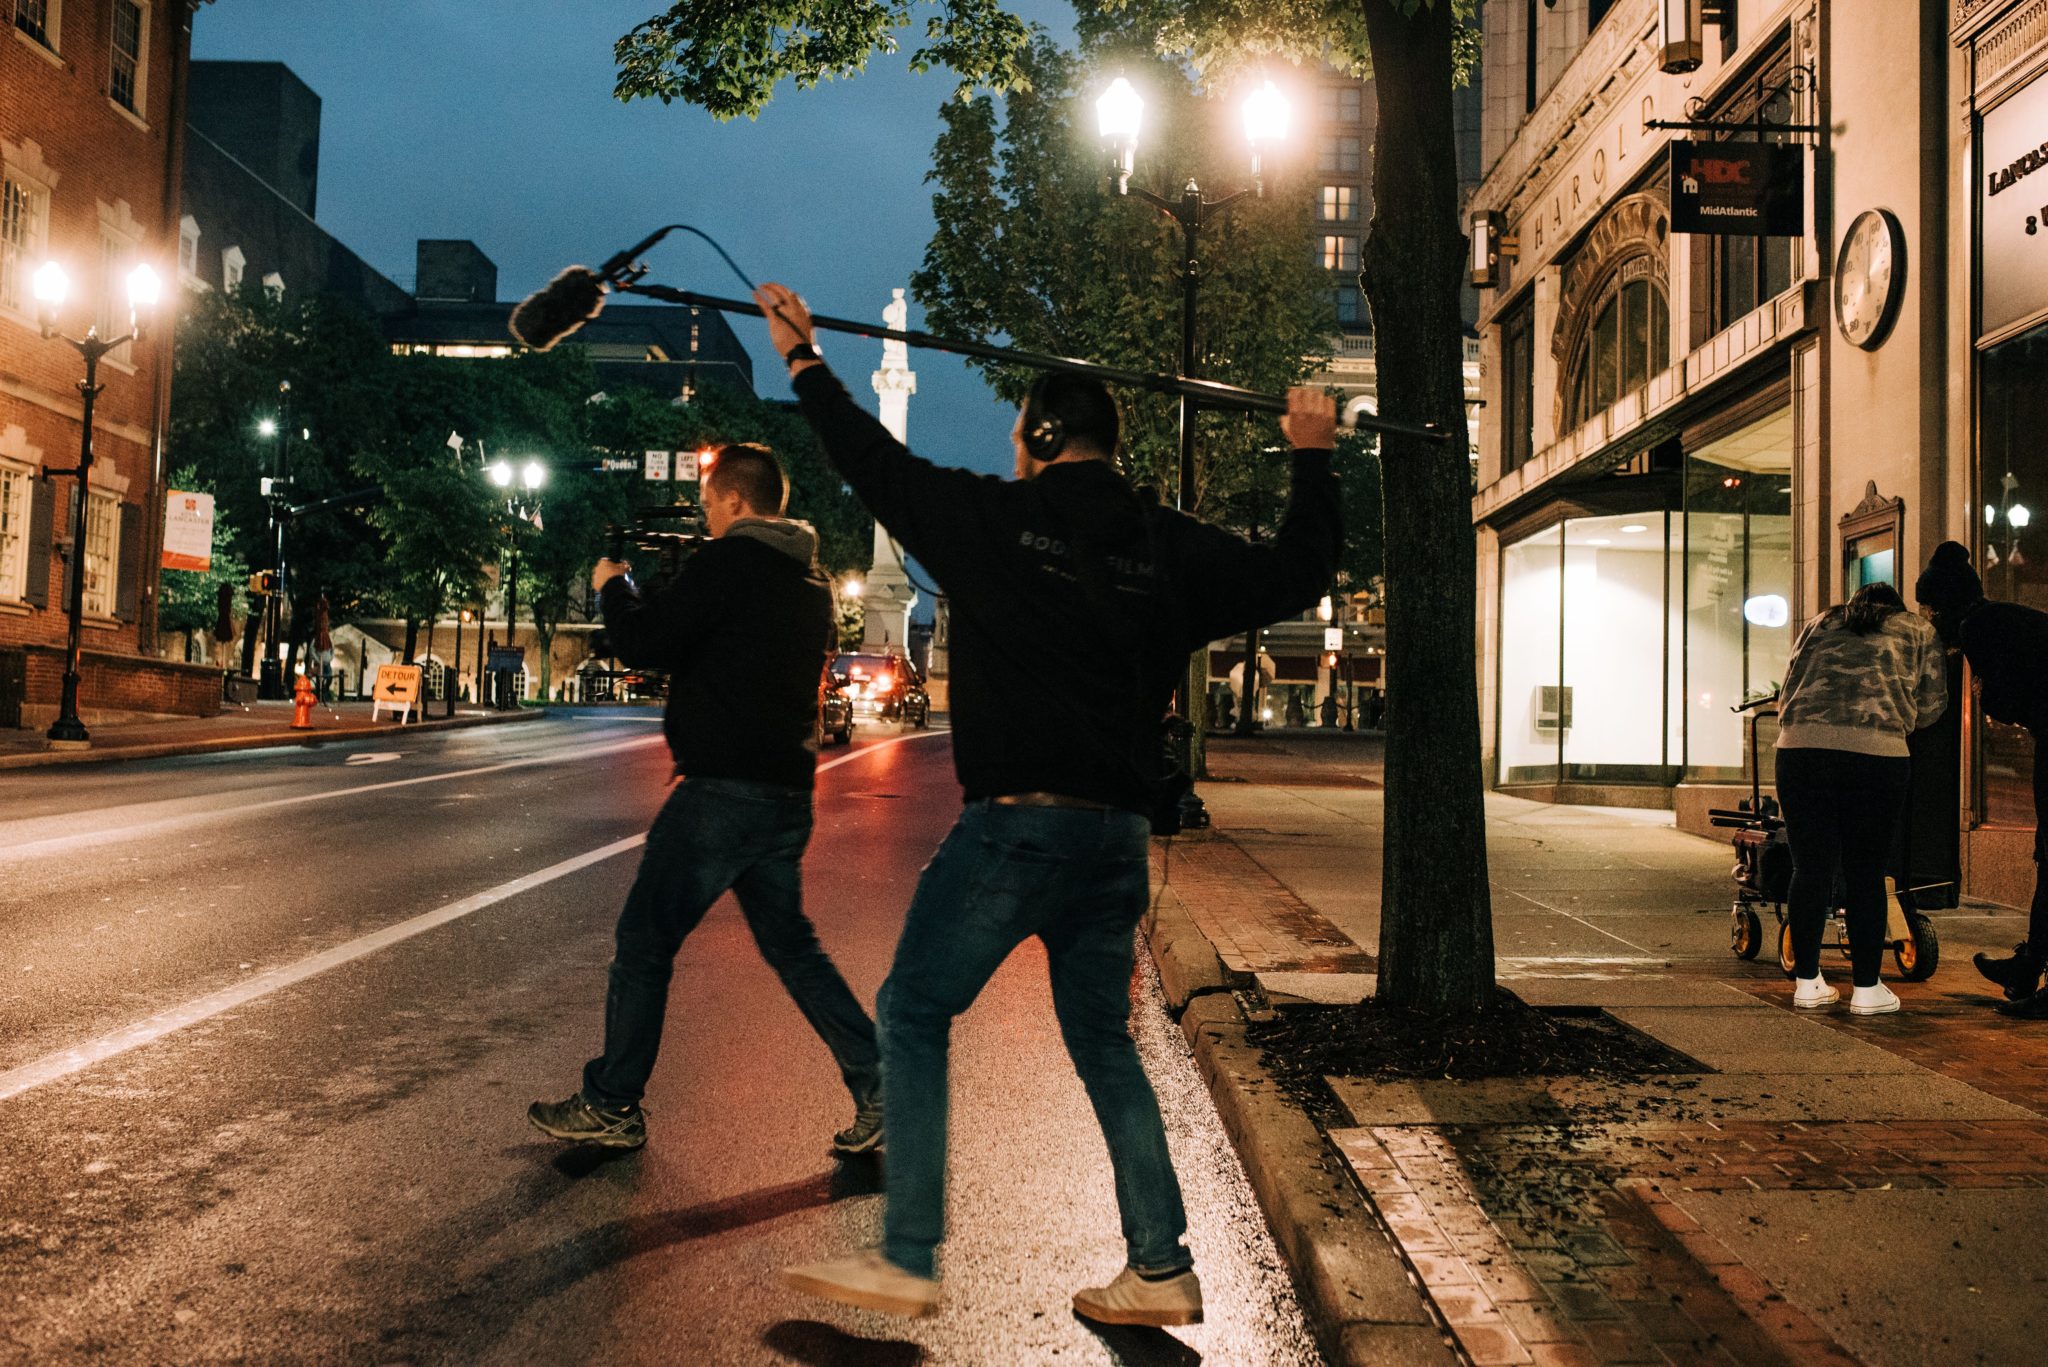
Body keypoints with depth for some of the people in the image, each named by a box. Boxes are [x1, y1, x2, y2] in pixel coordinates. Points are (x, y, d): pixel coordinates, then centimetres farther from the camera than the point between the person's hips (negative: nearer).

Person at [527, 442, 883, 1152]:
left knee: (644, 941, 4)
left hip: (724, 789, -8)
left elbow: (643, 644, -12)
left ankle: (612, 1105, 13)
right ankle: (879, 1088, 13)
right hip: (788, 793, 8)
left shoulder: (726, 562, -11)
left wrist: (613, 587, 7)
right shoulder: (810, 580, 14)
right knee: (790, 944, 17)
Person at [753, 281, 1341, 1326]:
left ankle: (907, 1260, 6)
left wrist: (804, 359, 18)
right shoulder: (1169, 550, 8)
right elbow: (1294, 577, 18)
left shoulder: (997, 519, -4)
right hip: (1118, 832, 6)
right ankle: (1160, 1270, 19)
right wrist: (1311, 459, 30)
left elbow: (878, 463, 5)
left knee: (914, 1013, 7)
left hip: (1016, 823, -5)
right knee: (1102, 1039, 17)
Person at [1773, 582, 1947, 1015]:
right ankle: (1866, 989, 10)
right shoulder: (1919, 632, 22)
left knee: (1810, 868, 8)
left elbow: (1788, 690, 21)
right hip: (1875, 753, -2)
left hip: (1801, 747, 2)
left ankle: (1807, 982, 14)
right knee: (1865, 873, 6)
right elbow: (1931, 704, 16)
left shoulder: (1820, 624, 26)